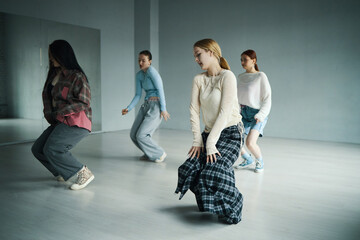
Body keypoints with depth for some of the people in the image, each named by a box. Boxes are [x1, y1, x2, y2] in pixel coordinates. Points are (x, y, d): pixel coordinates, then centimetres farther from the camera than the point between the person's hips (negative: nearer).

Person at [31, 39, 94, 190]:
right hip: (60, 122, 10)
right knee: (37, 149, 8)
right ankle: (63, 172, 21)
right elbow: (48, 96, 22)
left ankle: (84, 173, -11)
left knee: (51, 149, -23)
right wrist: (49, 115, 7)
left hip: (75, 122, -9)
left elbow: (84, 103, -18)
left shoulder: (76, 76, -12)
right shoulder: (54, 74, 14)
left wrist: (58, 113, -15)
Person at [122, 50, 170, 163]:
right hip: (146, 105, 8)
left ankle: (159, 154, 10)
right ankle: (150, 153, 27)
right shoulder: (139, 75, 11)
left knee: (141, 135, -11)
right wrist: (128, 108, -2)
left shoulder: (151, 70, -13)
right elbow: (138, 95, 11)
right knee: (133, 134, 5)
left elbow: (160, 89, -16)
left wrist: (163, 109, -18)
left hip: (156, 105, -8)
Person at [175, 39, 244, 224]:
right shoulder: (198, 79, 6)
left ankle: (232, 209, 6)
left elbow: (225, 112, -19)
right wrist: (197, 140, -8)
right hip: (209, 133, 6)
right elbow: (194, 110, 0)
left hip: (230, 133, -5)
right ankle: (208, 203, 17)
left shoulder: (227, 76, -13)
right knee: (190, 170, -11)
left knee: (214, 172, -22)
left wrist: (210, 142, -21)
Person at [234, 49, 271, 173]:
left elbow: (267, 98, -9)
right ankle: (248, 160, 23)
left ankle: (259, 161, 12)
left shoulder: (261, 76, -8)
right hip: (243, 113, 6)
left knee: (250, 142, -21)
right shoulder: (240, 77, 9)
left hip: (257, 113, -6)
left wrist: (261, 115, -18)